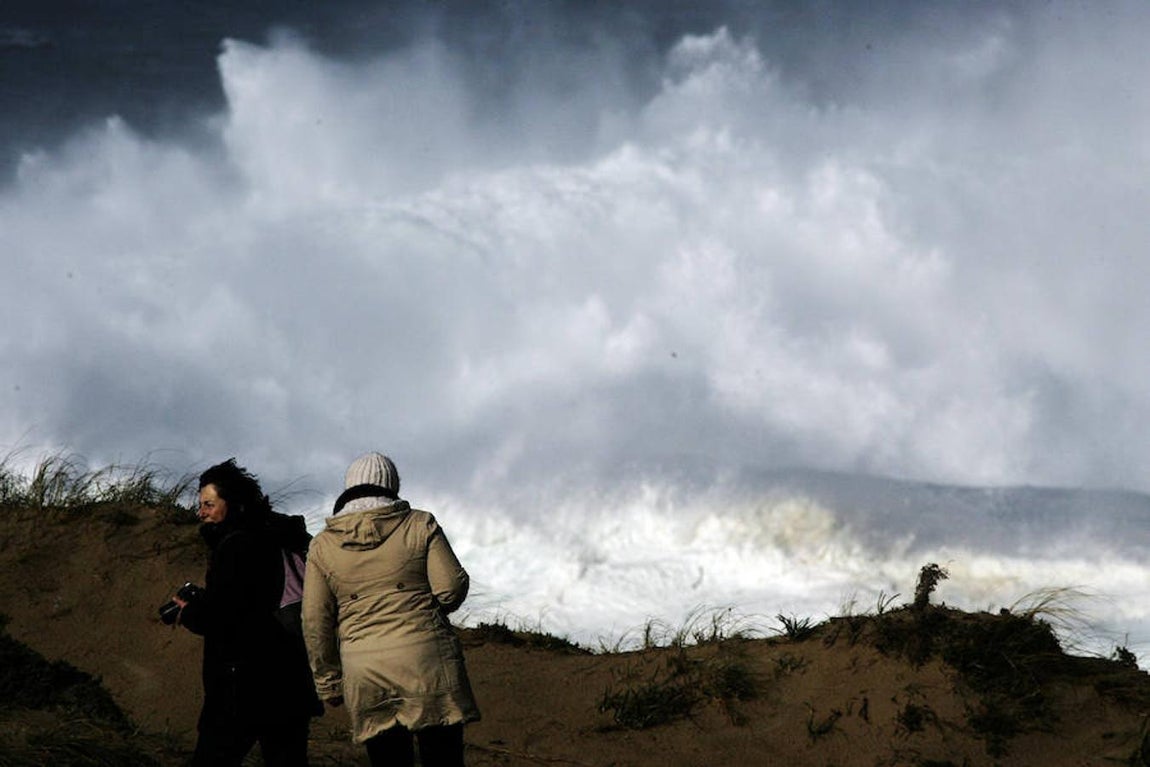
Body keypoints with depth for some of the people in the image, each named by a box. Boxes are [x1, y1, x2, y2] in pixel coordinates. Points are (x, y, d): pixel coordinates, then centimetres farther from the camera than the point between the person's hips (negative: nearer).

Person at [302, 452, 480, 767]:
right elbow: (451, 589, -4)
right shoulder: (420, 525, 1)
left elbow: (316, 624, 7)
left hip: (364, 674, 2)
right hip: (427, 662, -2)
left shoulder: (322, 545, 7)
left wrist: (328, 682, 15)